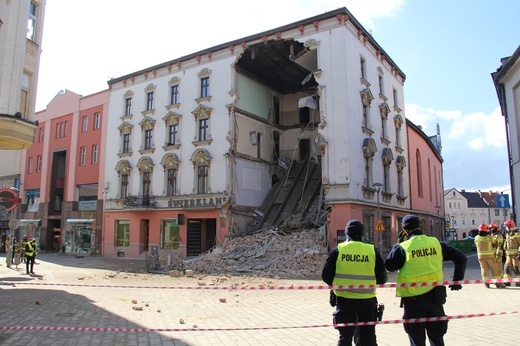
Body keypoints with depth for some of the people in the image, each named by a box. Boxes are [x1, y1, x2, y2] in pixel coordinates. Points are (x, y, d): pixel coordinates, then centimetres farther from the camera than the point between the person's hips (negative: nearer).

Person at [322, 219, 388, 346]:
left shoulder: (338, 250, -5)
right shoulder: (372, 250, -4)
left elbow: (326, 276, -4)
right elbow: (382, 278, 1)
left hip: (344, 300, 0)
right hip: (367, 301, 0)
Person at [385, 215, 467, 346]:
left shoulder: (403, 247, -11)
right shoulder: (435, 243, 1)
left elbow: (389, 266, -4)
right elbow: (460, 257, 4)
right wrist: (457, 279, 14)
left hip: (413, 297, -4)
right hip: (435, 295, 4)